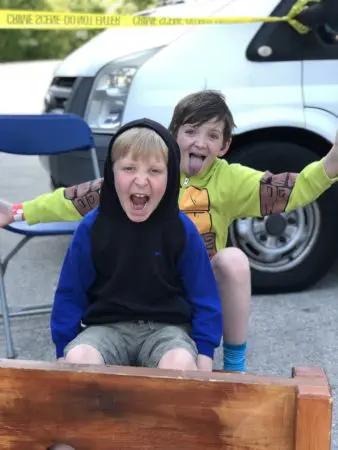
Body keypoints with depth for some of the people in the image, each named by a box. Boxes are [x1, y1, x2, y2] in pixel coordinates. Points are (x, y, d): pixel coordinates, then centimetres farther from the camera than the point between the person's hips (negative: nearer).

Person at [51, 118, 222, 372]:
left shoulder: (182, 230, -6)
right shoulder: (92, 228, -5)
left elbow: (204, 298, 2)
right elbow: (70, 294, 4)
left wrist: (204, 355, -6)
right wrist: (63, 351, 2)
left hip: (168, 327, 0)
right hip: (107, 326, 1)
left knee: (181, 364, -33)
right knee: (78, 359, -31)